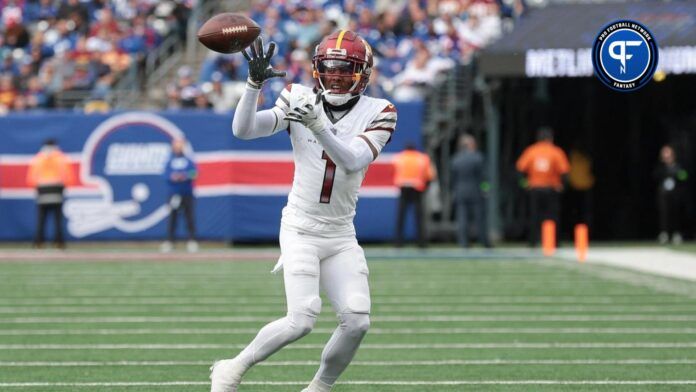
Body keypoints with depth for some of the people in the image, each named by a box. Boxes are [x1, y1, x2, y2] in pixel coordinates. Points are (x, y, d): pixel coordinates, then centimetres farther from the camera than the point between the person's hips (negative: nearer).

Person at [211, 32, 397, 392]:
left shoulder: (377, 113, -2)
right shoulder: (300, 100, -3)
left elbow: (353, 162, -20)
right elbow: (243, 130, -14)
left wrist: (319, 126, -34)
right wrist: (255, 83, -27)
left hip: (341, 236, 3)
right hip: (301, 230, -3)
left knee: (356, 321, -12)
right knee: (302, 319, -18)